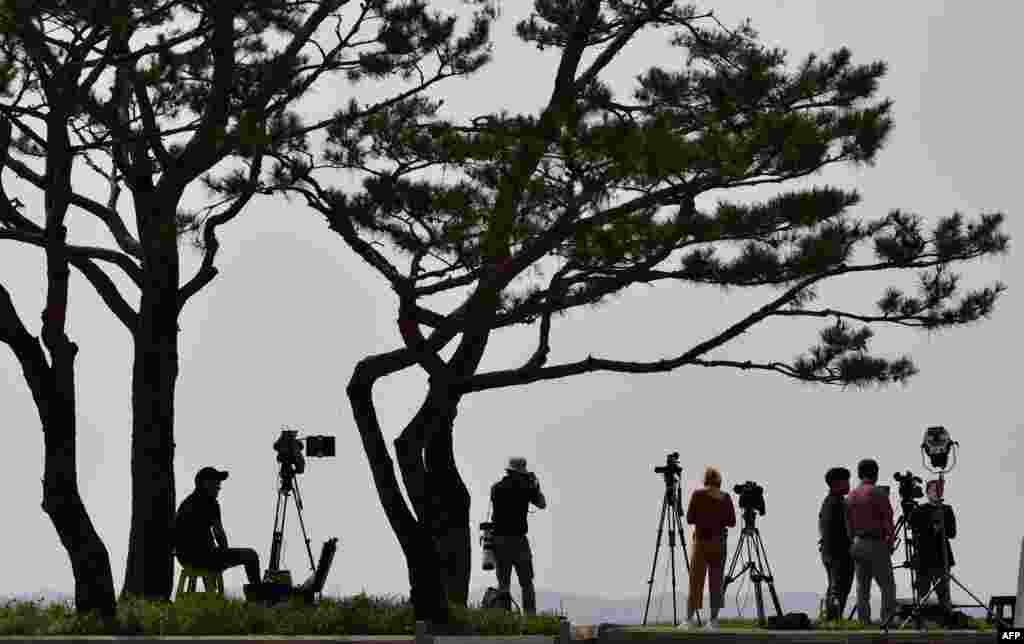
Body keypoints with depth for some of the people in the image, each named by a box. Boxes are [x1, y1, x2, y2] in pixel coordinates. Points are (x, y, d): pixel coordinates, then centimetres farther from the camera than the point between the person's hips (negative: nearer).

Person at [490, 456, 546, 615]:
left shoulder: (495, 488, 3)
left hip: (498, 540, 3)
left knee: (503, 583, 9)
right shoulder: (526, 488, -5)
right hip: (517, 539, -3)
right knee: (526, 583, 6)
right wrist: (535, 484, 24)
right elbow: (542, 504, 10)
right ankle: (530, 615, -1)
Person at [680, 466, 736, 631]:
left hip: (701, 540, -2)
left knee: (696, 580, -1)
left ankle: (690, 618, -7)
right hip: (720, 541, 2)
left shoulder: (697, 494, -5)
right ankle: (713, 619, 3)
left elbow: (690, 519, -5)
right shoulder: (726, 497, 3)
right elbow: (732, 521, 4)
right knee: (716, 581, 5)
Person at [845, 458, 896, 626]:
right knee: (887, 586, -4)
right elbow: (887, 520, -9)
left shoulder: (851, 496, 11)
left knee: (862, 587, 7)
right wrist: (891, 540, 1)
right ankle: (887, 621, -12)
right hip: (876, 544, -6)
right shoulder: (878, 492, -8)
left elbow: (848, 524, 13)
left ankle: (864, 622, 4)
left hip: (858, 544, 6)